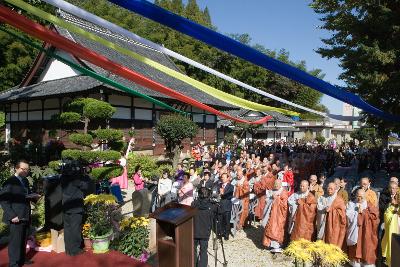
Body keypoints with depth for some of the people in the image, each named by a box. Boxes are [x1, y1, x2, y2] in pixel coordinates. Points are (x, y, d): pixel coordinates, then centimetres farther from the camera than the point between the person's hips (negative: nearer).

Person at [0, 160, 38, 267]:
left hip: (25, 217, 8)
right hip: (16, 217, -7)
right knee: (15, 241, 3)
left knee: (23, 240, 18)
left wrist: (34, 197, 0)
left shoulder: (25, 181, 10)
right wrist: (12, 215, -19)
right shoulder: (10, 182, -14)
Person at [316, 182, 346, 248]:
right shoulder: (322, 198, 12)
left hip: (334, 225, -2)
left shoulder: (339, 200, 3)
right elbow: (319, 207, 0)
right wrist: (325, 209, -19)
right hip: (323, 223, 3)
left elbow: (342, 212, -3)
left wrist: (330, 209, -8)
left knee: (333, 243, -2)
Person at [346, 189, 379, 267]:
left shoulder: (369, 205, 5)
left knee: (366, 248, 0)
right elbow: (348, 215, -4)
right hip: (355, 230, 1)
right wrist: (357, 212, -10)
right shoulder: (351, 204, 5)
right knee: (355, 248, 5)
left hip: (366, 231, 0)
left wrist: (363, 212, -9)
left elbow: (375, 215, -6)